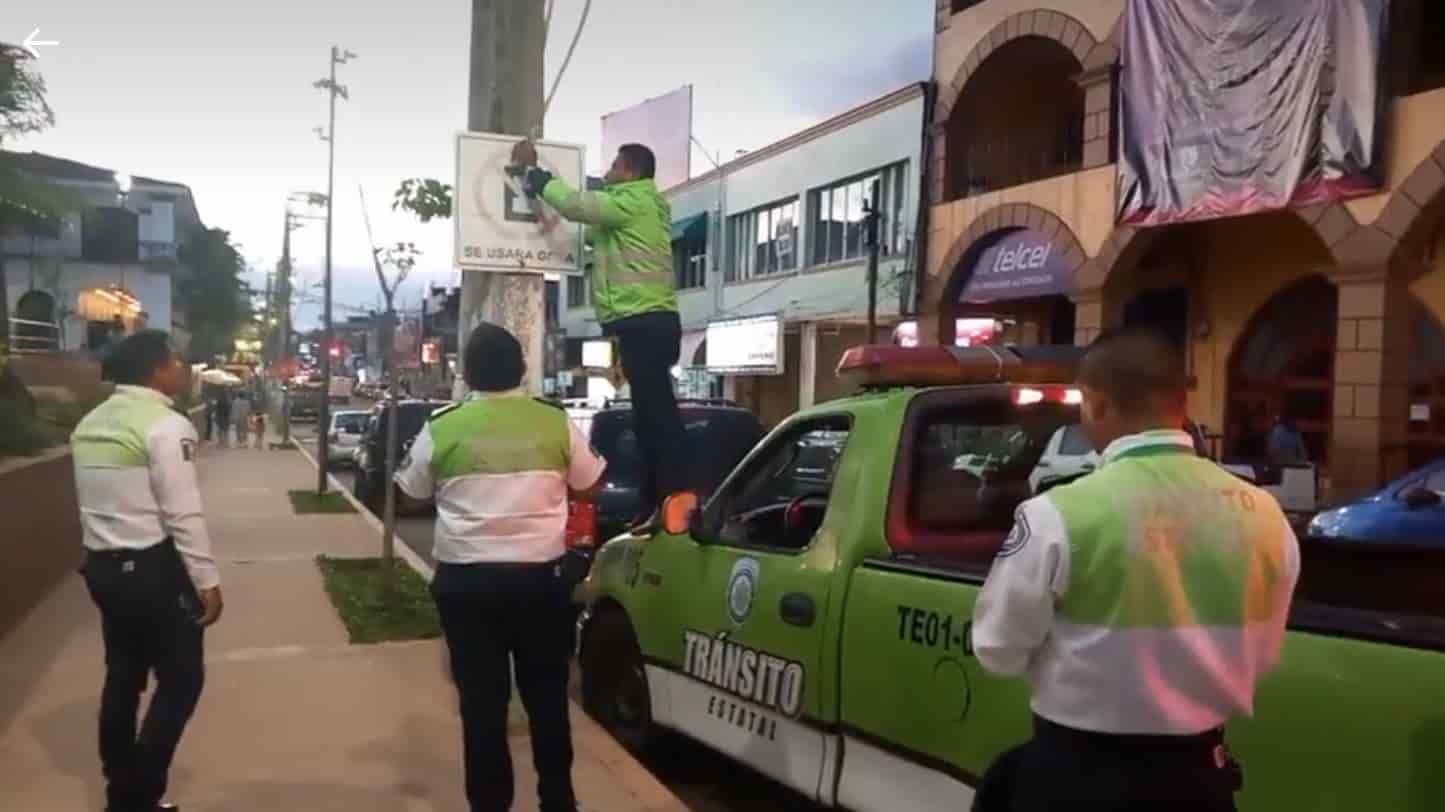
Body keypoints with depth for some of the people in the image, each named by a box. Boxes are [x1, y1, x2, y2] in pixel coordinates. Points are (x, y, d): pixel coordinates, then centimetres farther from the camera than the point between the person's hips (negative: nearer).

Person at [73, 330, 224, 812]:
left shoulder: (91, 423, 10)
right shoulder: (166, 425, -16)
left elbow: (93, 504, 13)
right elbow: (183, 515, -18)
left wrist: (108, 551, 20)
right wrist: (207, 581, -13)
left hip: (103, 565, 9)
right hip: (154, 568, -8)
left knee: (123, 677, 18)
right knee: (181, 680, 4)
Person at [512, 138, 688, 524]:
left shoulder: (633, 202, -6)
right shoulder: (642, 206, 25)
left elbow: (574, 204, -14)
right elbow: (594, 234, 28)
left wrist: (532, 169, -2)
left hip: (643, 322, -11)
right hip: (650, 322, 11)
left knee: (657, 412, -13)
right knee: (651, 413, 11)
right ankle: (657, 503, 16)